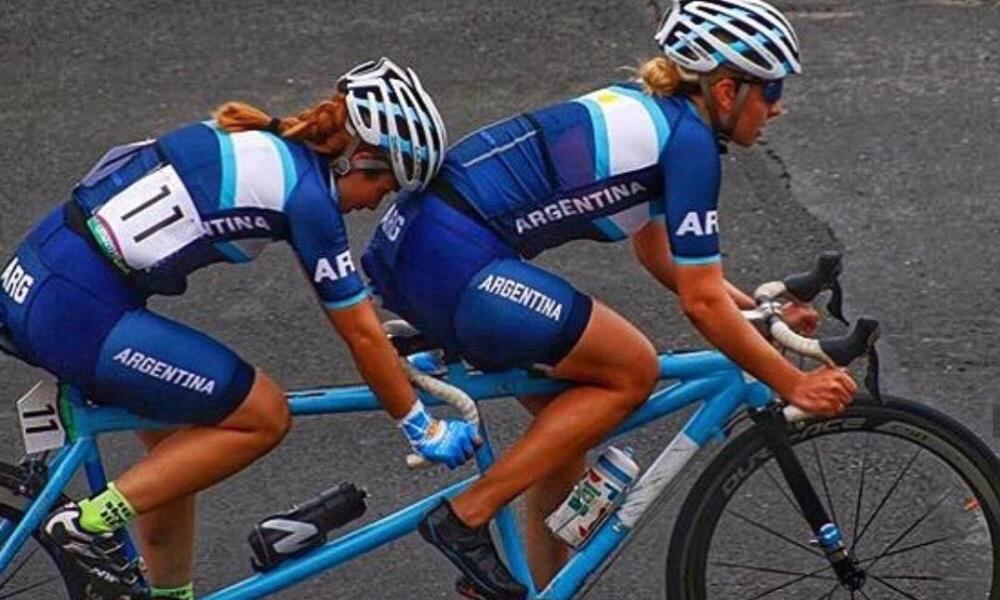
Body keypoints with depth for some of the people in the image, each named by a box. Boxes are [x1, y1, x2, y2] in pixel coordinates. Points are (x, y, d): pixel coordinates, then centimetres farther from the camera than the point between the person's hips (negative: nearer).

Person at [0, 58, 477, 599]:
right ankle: (91, 522, -2)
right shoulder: (307, 194, -10)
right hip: (75, 311, -9)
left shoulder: (269, 143, 15)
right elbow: (361, 335, -2)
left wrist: (407, 353, 35)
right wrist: (422, 428, 9)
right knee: (263, 416, 0)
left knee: (177, 438, 22)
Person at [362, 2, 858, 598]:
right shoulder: (689, 141, -9)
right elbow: (703, 303, -9)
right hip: (452, 261, -10)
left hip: (410, 239, 10)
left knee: (571, 404, 19)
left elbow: (659, 254, 30)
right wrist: (793, 384, -2)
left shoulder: (649, 110, 18)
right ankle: (467, 517, -3)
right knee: (632, 371, -2)